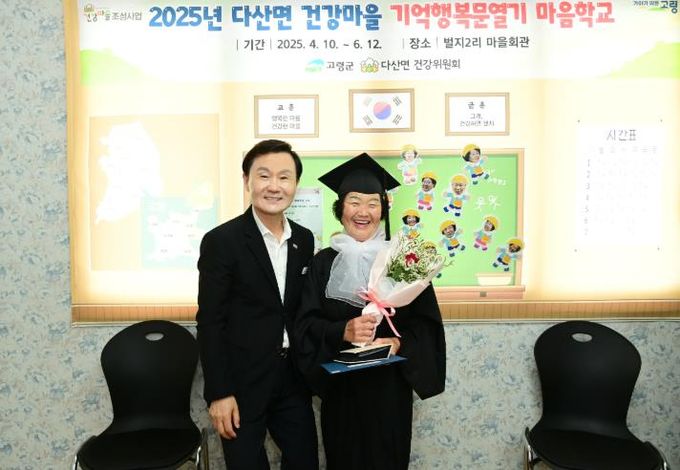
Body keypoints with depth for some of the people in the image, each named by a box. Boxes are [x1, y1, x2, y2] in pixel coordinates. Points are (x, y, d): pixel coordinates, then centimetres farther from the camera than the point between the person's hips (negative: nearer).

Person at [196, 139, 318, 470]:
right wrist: (218, 393, -13)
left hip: (294, 382, 5)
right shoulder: (221, 241, -12)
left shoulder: (304, 239, 4)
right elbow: (210, 323, -12)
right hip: (242, 384, -5)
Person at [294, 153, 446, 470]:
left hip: (390, 384, 0)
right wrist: (343, 331, -22)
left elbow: (426, 322, -1)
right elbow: (306, 324, -4)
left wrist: (399, 342, -19)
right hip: (340, 385, 1)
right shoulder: (323, 263, 1)